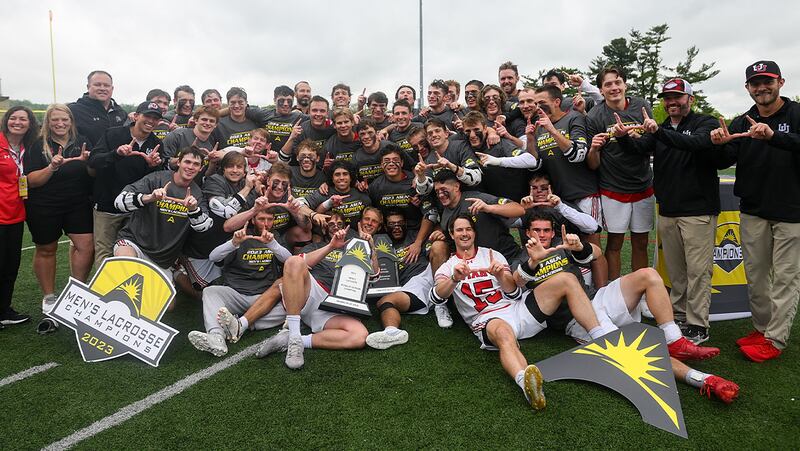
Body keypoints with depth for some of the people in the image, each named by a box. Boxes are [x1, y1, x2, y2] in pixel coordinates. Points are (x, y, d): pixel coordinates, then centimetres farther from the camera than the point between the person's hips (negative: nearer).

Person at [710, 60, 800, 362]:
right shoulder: (742, 123, 8)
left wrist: (774, 136, -39)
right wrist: (720, 144, -23)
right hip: (753, 211, 4)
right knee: (755, 274, 9)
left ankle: (775, 339, 6)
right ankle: (762, 328, 22)